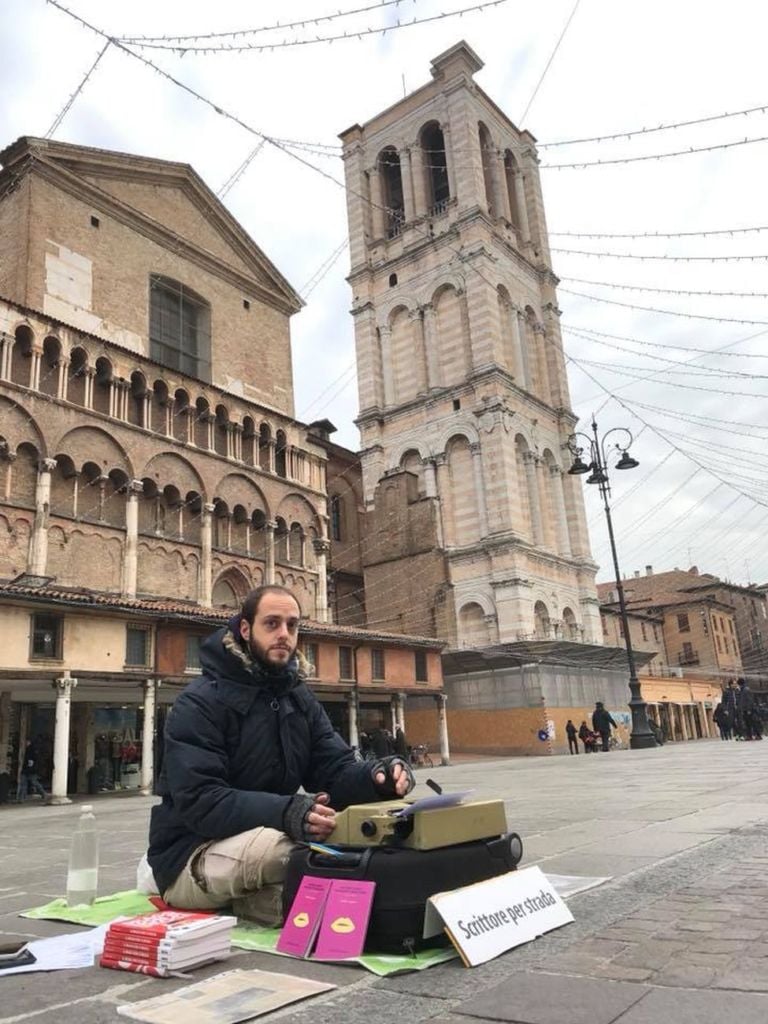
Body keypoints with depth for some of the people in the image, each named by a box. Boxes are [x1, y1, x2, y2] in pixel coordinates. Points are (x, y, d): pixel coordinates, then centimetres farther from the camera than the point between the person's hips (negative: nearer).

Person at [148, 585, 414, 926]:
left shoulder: (301, 699, 7)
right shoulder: (200, 702, -16)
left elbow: (335, 772, -1)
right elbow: (199, 800, -26)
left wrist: (377, 775, -25)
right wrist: (285, 813, -41)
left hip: (265, 837, 7)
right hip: (191, 858, -7)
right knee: (273, 844, -38)